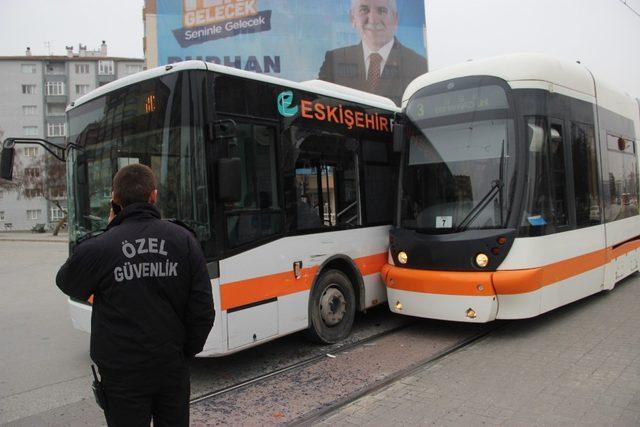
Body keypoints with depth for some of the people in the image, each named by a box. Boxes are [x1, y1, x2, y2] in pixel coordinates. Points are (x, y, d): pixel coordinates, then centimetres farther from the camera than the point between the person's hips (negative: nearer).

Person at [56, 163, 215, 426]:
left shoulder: (99, 248, -17)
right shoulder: (183, 239, -8)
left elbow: (67, 284, 6)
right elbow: (202, 307, -6)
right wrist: (189, 349, 10)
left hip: (123, 372, -2)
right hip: (172, 365, 2)